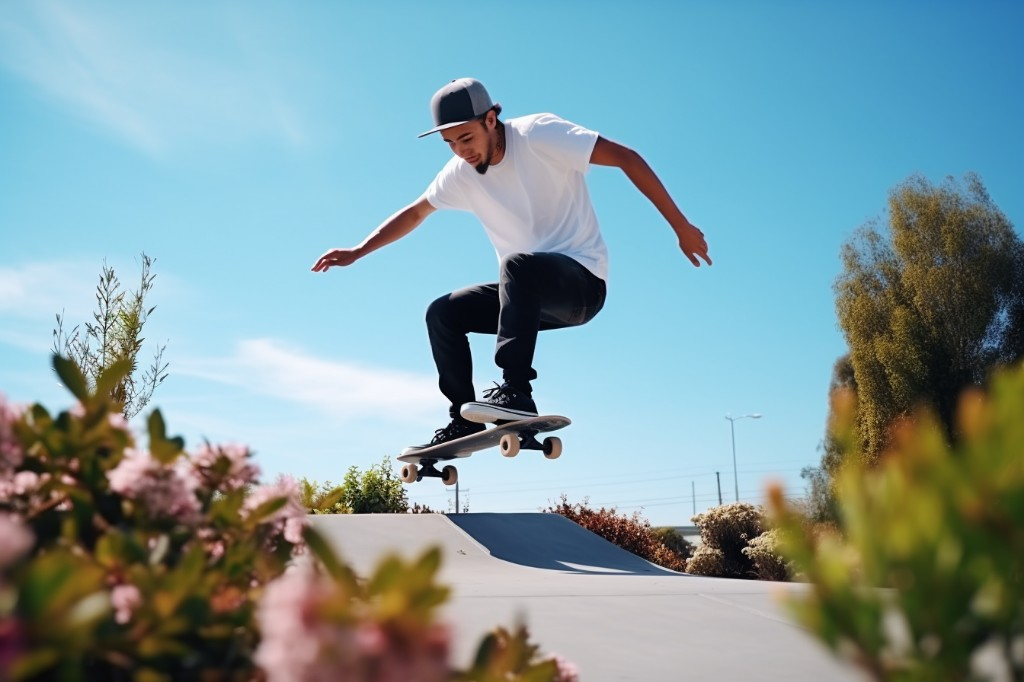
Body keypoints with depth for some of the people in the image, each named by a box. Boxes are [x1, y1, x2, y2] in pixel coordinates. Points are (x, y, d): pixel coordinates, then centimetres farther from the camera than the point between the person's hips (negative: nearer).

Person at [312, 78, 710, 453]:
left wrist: (680, 227, -19)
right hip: (528, 292, 7)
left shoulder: (539, 134, -15)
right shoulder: (461, 173, 3)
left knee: (518, 265, -36)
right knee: (442, 314, -4)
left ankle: (515, 391, -34)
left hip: (583, 282, -7)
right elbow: (414, 213, 18)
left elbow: (627, 158, -16)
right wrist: (357, 253, 13)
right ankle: (464, 421, 1)